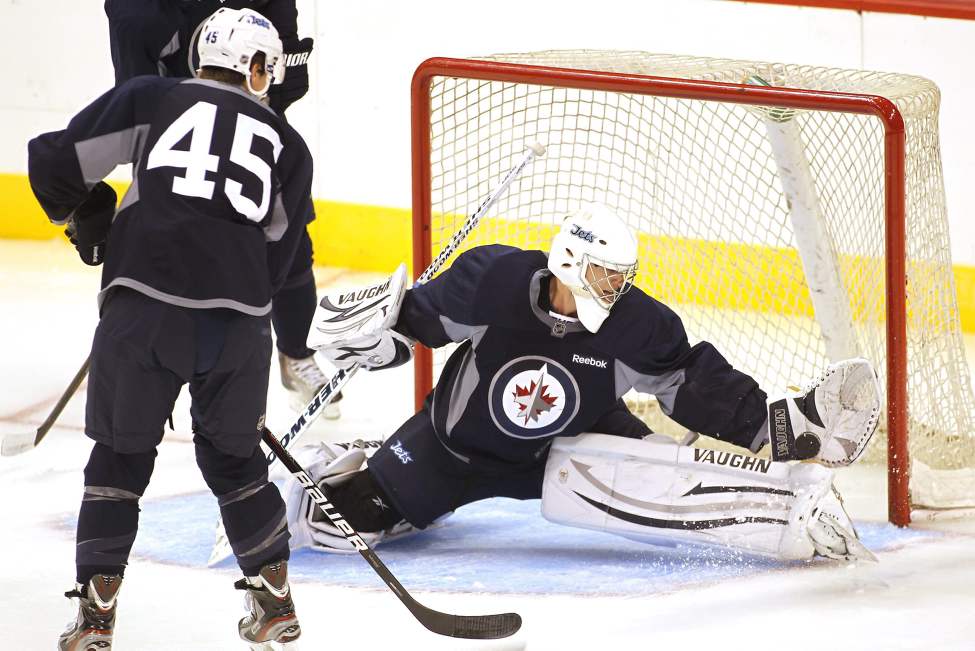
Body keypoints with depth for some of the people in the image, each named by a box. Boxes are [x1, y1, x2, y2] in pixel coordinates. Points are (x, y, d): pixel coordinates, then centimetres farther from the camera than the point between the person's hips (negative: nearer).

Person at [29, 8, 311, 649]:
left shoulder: (150, 99, 12)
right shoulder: (287, 145, 18)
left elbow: (56, 161, 7)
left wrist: (87, 219, 25)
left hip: (144, 303, -2)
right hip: (239, 320, 2)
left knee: (121, 455, 11)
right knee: (233, 454, 21)